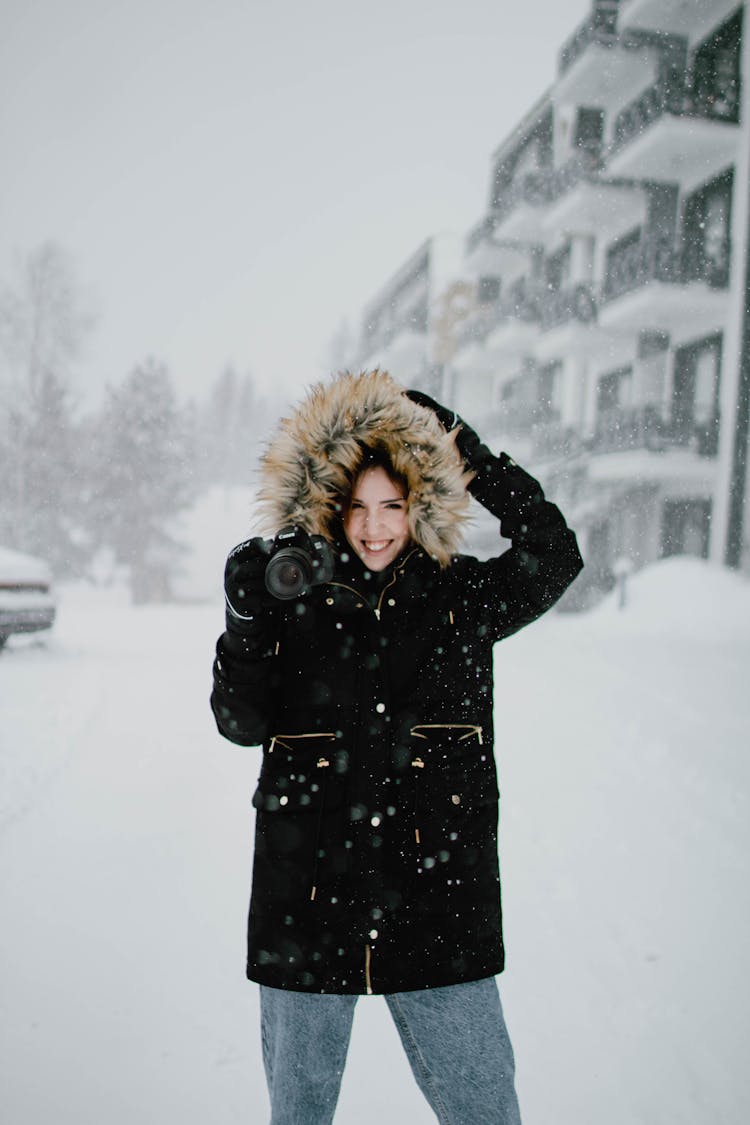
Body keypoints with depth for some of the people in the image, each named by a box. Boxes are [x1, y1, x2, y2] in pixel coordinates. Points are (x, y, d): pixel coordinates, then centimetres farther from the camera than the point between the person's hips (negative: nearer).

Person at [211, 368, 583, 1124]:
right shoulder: (294, 600, -1)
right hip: (307, 902, 1)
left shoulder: (458, 598, 2)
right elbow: (241, 723, -2)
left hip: (437, 900, 0)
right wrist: (244, 623, -20)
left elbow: (554, 555, -2)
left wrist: (470, 451, -5)